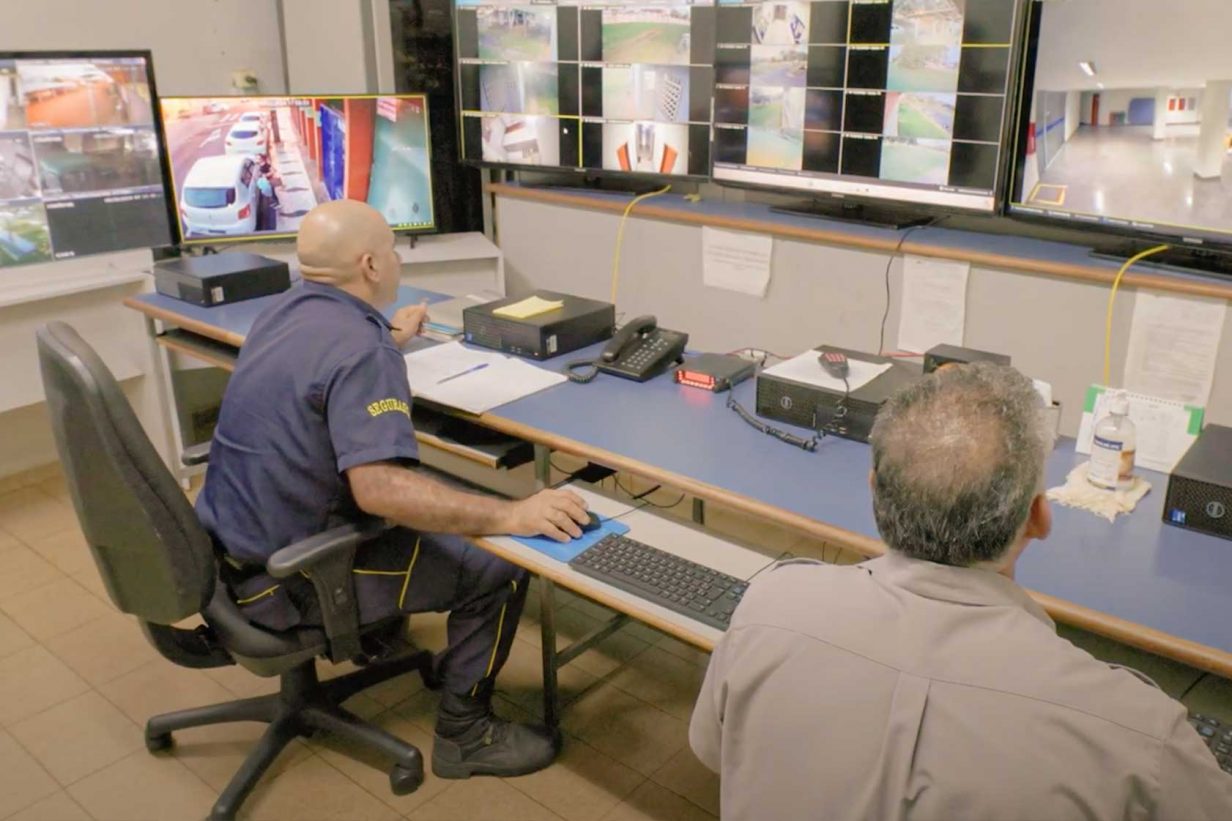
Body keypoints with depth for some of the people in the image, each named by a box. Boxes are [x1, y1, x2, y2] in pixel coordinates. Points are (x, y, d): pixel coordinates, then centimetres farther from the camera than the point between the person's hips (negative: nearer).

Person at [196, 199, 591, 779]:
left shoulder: (285, 310, 2)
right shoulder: (359, 348, -26)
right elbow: (378, 487, -38)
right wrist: (511, 516, -35)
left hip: (235, 536, 10)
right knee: (497, 567, -6)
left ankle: (377, 636, 43)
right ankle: (464, 732, 11)